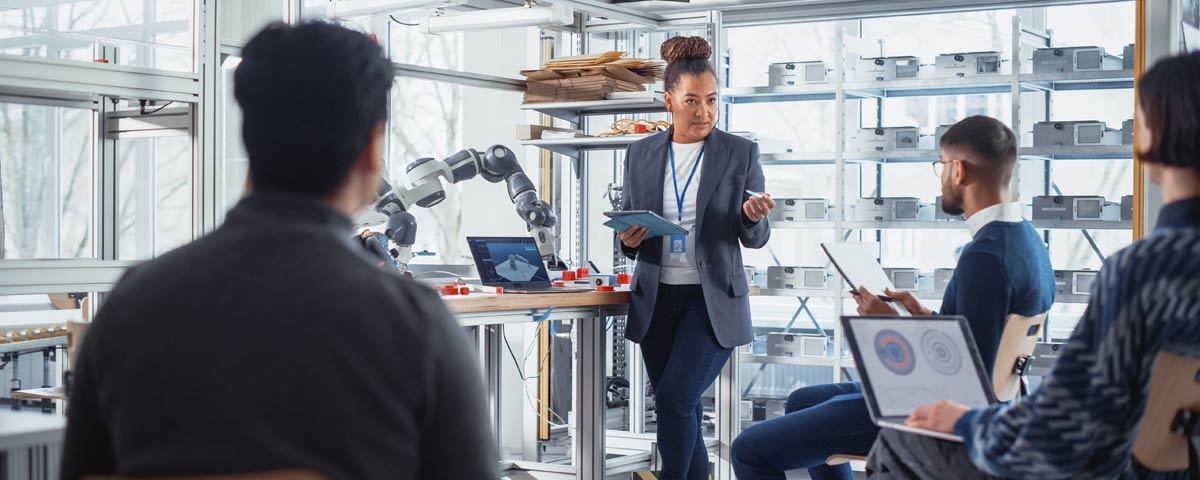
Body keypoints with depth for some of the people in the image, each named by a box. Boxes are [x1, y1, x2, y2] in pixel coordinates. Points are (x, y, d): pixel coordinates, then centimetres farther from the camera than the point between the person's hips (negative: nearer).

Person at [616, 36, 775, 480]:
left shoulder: (741, 153, -2)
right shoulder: (641, 153, 6)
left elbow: (754, 238, 0)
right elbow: (626, 222, 13)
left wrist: (754, 217, -22)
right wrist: (628, 239, -10)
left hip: (711, 300, -4)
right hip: (657, 299, 4)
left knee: (675, 400, -14)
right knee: (677, 410, 8)